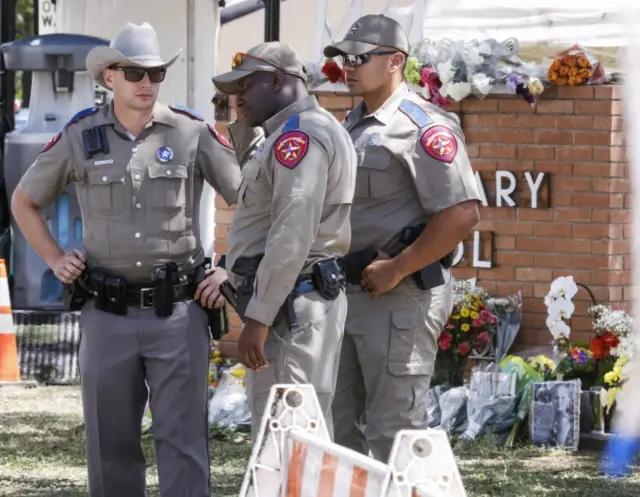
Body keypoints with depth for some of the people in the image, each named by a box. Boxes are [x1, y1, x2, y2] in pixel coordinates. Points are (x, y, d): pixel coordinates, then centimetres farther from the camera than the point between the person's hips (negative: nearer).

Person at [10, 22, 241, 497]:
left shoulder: (192, 133, 0)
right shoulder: (80, 136, 4)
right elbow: (24, 202, 19)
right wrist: (55, 260, 9)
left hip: (177, 311, -2)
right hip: (107, 312, 2)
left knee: (182, 437, -5)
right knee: (110, 441, 9)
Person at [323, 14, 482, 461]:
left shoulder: (422, 126, -13)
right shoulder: (354, 125, 16)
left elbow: (462, 215, -22)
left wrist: (395, 270, -19)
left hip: (400, 298, -10)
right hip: (349, 291, 10)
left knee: (394, 430, -7)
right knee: (337, 424, 14)